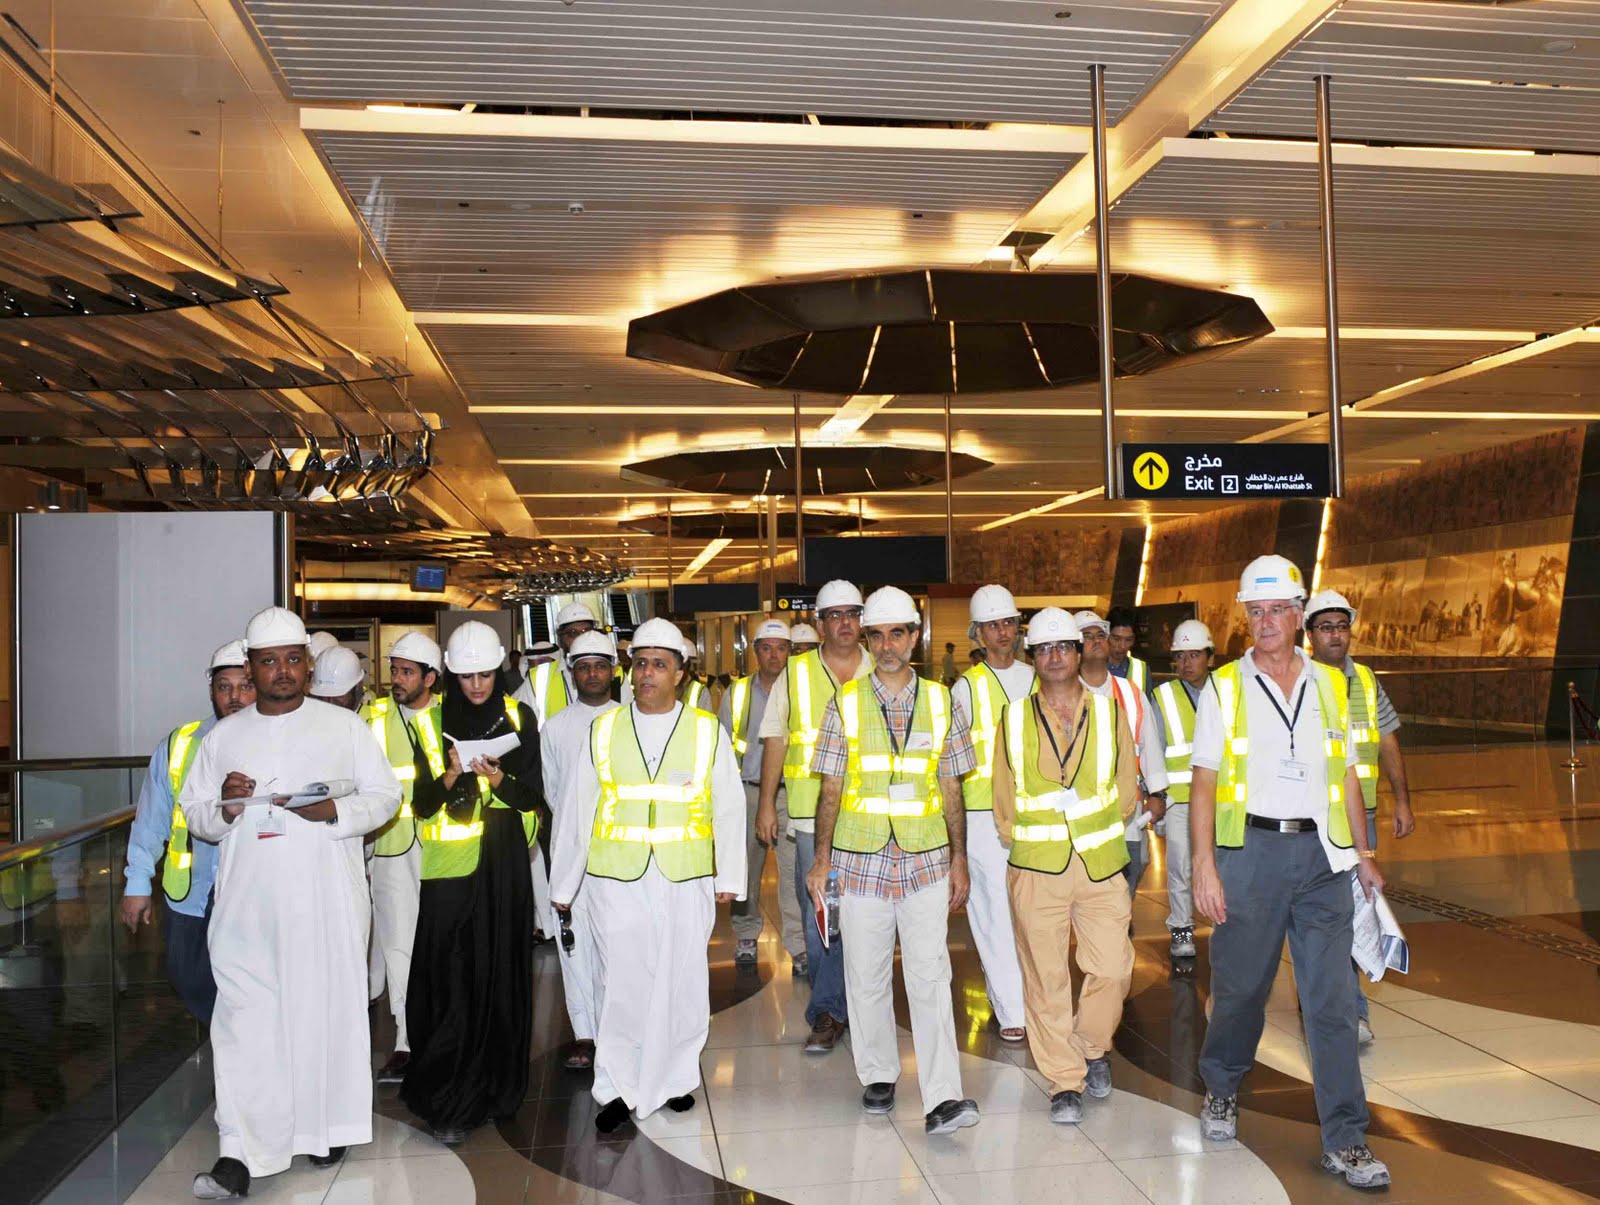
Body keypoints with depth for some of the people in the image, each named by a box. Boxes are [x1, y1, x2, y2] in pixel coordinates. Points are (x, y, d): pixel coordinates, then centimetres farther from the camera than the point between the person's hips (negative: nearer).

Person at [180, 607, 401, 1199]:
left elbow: (386, 794, 4)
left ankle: (327, 1129, 23)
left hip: (328, 901, -1)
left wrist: (334, 811, -14)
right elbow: (192, 812, 13)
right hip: (247, 905, 1)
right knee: (245, 1022, -4)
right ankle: (240, 1154, 0)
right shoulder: (223, 736, 11)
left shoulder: (344, 726, 5)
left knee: (328, 1011, 6)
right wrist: (224, 809, -9)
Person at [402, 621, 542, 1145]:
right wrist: (450, 777, -18)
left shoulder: (519, 717, 4)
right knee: (450, 979, -6)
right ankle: (446, 1101, 4)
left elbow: (534, 795, 2)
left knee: (500, 973, 3)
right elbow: (421, 803, 0)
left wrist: (499, 778, -17)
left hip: (504, 864, 1)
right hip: (450, 865, -1)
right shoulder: (434, 720, 3)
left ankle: (496, 1083, 19)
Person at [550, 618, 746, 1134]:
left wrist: (729, 878, 4)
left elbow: (729, 809, 6)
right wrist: (564, 884, 8)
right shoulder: (604, 731, 5)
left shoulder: (708, 732, 4)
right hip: (616, 880, 0)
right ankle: (618, 1088, 16)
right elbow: (577, 810, 7)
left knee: (683, 982, 6)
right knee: (622, 983, 2)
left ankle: (676, 1077, 25)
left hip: (686, 881, 0)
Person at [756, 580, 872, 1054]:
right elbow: (775, 740, 7)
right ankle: (831, 1010, 12)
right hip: (811, 813, 0)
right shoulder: (795, 673, 6)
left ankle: (828, 1009, 14)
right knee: (818, 912, 0)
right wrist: (766, 802, 3)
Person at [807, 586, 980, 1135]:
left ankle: (942, 1099, -6)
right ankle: (878, 1076, 27)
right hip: (861, 861, 1)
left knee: (930, 977, -6)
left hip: (926, 862, 0)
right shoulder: (846, 703, 2)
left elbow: (951, 788, 9)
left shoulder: (939, 702, 5)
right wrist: (821, 858, 1)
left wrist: (958, 860, 7)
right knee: (866, 975, 10)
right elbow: (831, 788, 4)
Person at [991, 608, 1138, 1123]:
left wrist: (1100, 829, 4)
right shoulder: (1014, 717, 5)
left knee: (1112, 968, 0)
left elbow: (1127, 784, 10)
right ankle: (1064, 1081, 16)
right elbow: (1004, 792, 10)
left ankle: (1093, 1048, 29)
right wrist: (1022, 842, 6)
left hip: (1101, 864, 1)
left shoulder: (1109, 711, 5)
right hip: (1035, 868, 0)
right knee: (1045, 976, 2)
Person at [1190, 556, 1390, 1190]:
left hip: (1321, 855, 2)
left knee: (1332, 998, 0)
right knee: (1240, 984, 9)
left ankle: (1345, 1141, 7)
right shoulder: (1224, 688, 1)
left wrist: (1362, 852, 12)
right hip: (1251, 849, -2)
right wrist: (1204, 866, -9)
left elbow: (1346, 774, 15)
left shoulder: (1329, 684, 9)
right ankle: (1221, 1090, 34)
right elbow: (1203, 783, -2)